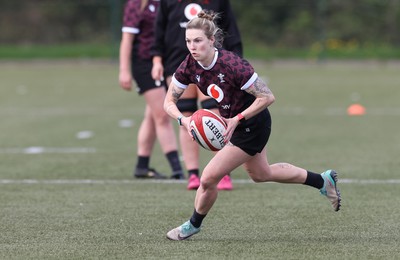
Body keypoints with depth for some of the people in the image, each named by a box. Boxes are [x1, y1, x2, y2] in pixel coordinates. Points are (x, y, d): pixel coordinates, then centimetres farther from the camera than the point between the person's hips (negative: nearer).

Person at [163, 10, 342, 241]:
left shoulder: (232, 65, -34)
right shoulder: (189, 66, -15)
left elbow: (268, 97, -29)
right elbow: (169, 102, -6)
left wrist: (237, 119, -32)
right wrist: (184, 120, -26)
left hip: (252, 125, -8)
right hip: (232, 120, 8)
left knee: (208, 178, -9)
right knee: (261, 174, 28)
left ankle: (194, 224, 20)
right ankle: (324, 180, 46)